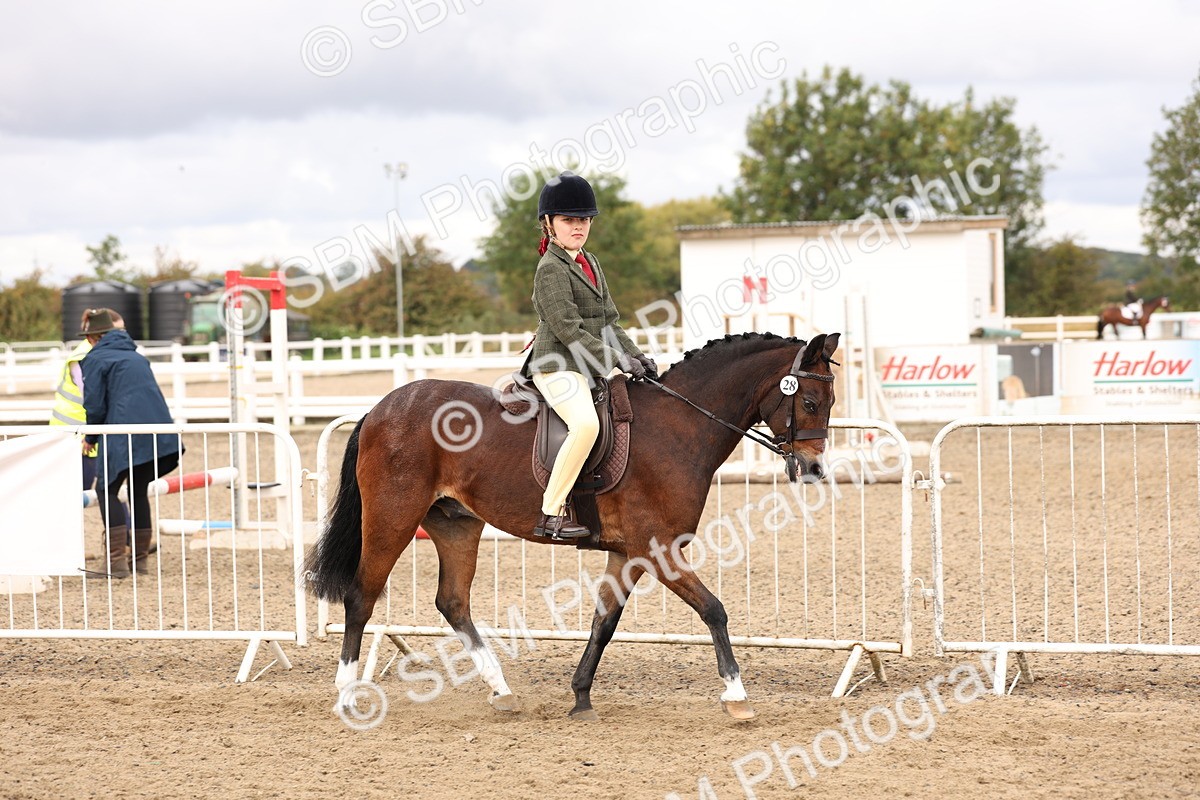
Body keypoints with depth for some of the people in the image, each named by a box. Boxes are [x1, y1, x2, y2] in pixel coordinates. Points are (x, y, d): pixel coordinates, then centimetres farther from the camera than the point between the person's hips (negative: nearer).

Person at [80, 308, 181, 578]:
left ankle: (118, 559, -7)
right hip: (160, 430, 6)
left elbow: (94, 406, -3)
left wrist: (91, 438, 14)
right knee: (139, 490, 18)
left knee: (107, 490, 5)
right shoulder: (136, 356, 22)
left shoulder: (95, 359, 1)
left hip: (124, 436, -6)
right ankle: (140, 557, 18)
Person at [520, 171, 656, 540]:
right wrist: (619, 360, -18)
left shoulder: (589, 262, 18)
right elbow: (568, 331, -17)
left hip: (591, 369, 10)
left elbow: (608, 323, 20)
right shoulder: (551, 269, -10)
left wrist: (637, 356, 5)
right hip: (558, 367, -10)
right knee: (586, 424, -35)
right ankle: (551, 514, -32)